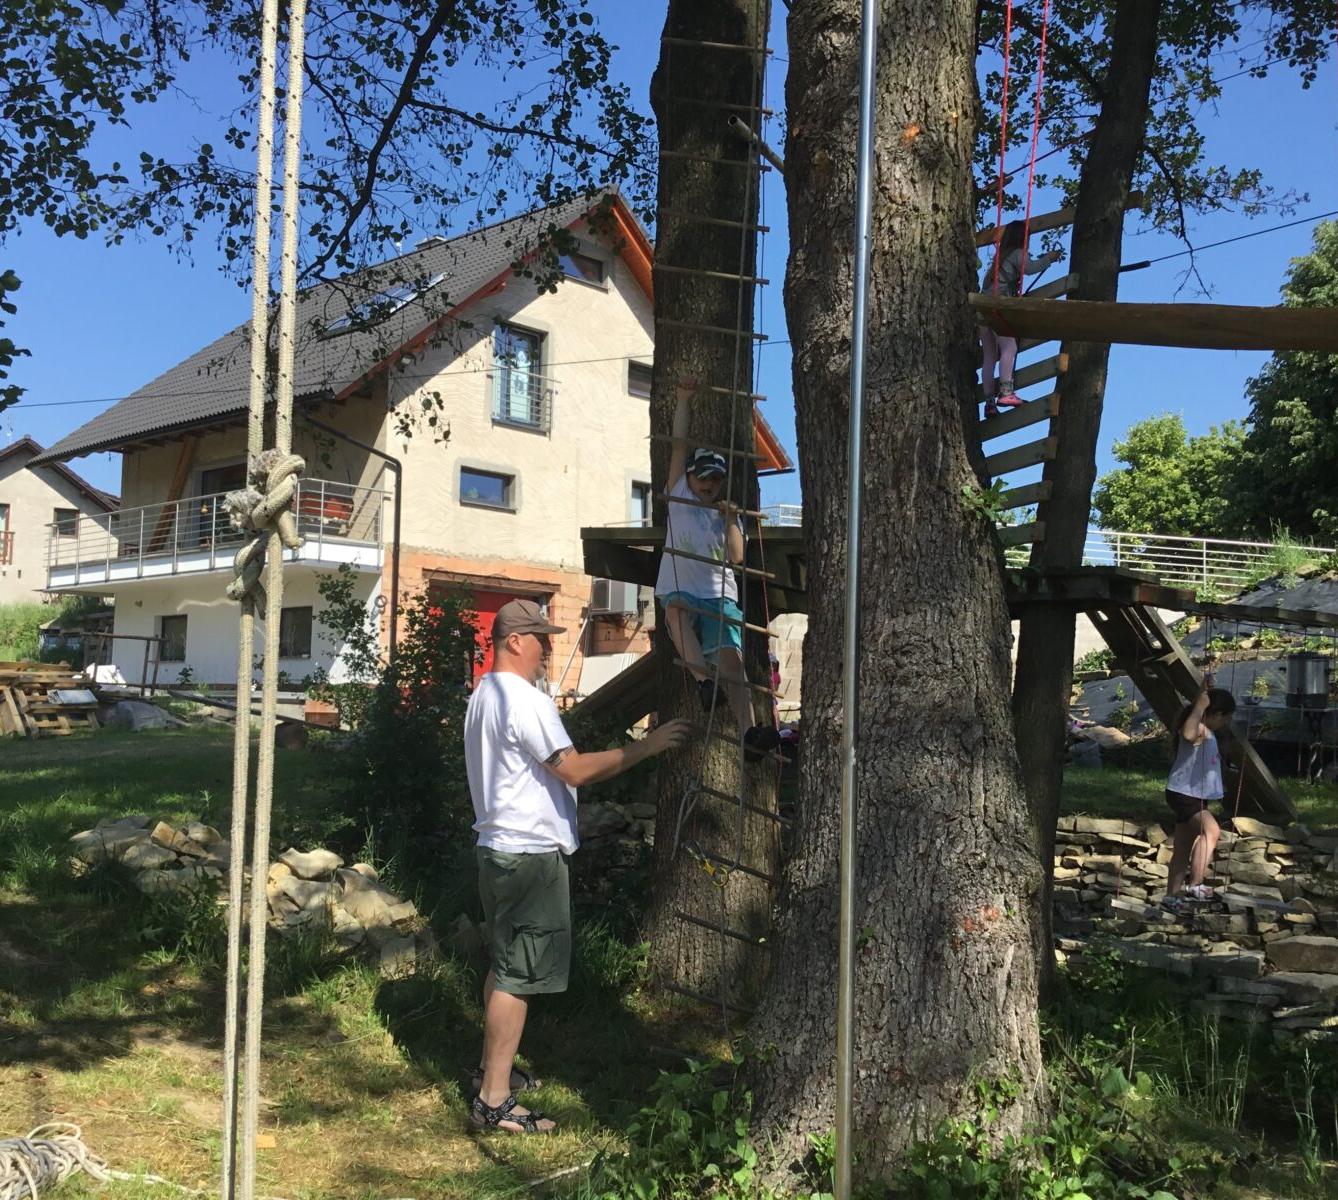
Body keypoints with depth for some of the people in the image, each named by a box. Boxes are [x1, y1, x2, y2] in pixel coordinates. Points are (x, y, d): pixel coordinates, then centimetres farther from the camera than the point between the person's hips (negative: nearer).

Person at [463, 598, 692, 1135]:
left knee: (503, 965, 20)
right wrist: (645, 747, -18)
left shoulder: (484, 696, 14)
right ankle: (495, 1101, -3)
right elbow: (575, 770, -23)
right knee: (518, 976, -6)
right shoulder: (525, 701, -19)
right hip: (530, 853, -11)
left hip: (496, 848, 11)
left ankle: (493, 1070, 32)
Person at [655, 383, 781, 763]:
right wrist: (683, 400, 9)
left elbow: (735, 556, 1)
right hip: (680, 590, -1)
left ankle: (749, 733, -33)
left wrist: (730, 521, -9)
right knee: (676, 607, -37)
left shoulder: (728, 514, 16)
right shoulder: (679, 497, 13)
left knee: (732, 656, -19)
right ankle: (703, 682, -47)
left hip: (719, 596, 1)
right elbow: (680, 444, 10)